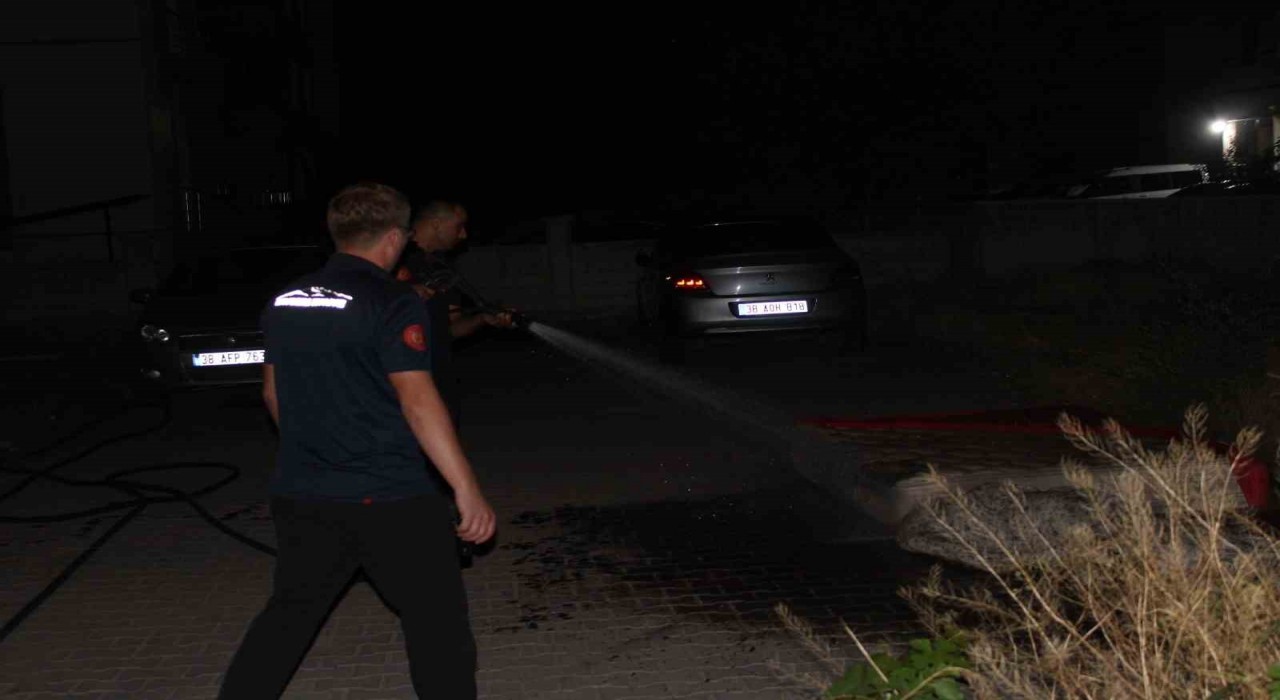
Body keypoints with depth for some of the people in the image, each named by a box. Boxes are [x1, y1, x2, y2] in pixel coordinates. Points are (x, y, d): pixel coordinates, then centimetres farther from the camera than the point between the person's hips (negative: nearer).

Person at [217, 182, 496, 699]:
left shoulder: (286, 301, 8)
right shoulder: (392, 304, -13)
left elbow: (273, 391, 17)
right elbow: (417, 400, -20)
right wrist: (467, 491, -19)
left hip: (300, 495, 7)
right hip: (388, 500, -6)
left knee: (289, 613, 20)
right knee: (437, 619, 7)